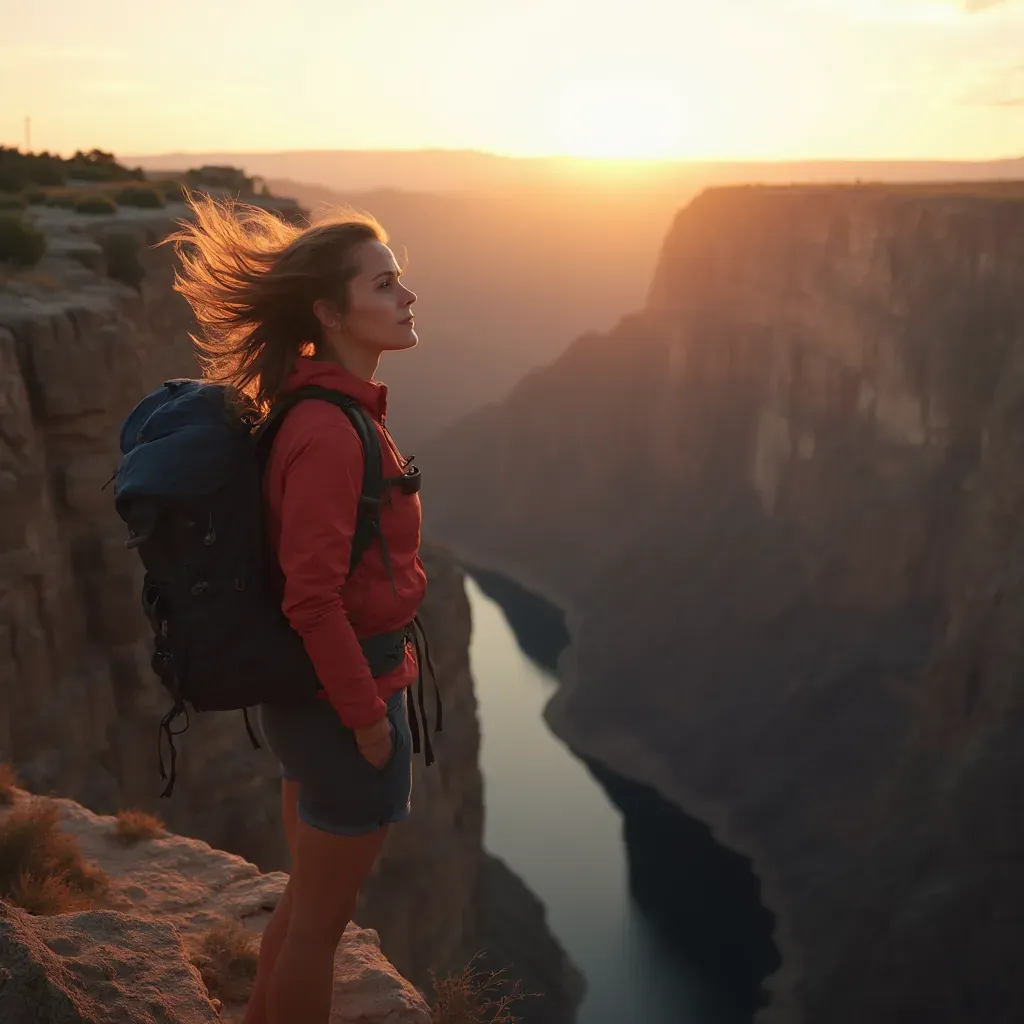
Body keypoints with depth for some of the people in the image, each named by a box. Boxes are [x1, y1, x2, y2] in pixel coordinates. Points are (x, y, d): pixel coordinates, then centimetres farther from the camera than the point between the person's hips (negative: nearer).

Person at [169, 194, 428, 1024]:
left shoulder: (325, 411, 5)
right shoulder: (329, 432, -24)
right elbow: (312, 599, -26)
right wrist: (366, 713, -16)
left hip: (316, 697, 9)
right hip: (345, 704, -9)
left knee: (308, 902, 25)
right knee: (321, 921, 11)